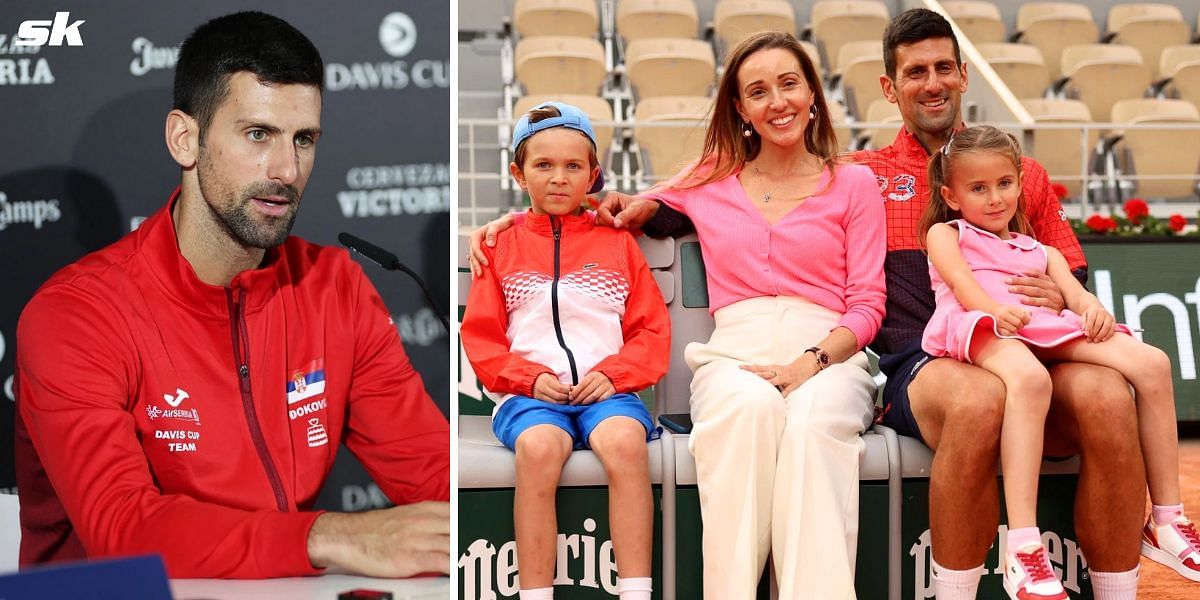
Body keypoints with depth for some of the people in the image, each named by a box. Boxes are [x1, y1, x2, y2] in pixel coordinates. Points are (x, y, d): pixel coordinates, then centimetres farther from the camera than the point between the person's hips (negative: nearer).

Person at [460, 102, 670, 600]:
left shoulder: (617, 243, 17)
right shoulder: (502, 246, 16)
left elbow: (652, 329, 12)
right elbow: (480, 335, 11)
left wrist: (613, 373, -7)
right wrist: (530, 377, -6)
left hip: (605, 388, 1)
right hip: (530, 391, 0)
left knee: (624, 441, -33)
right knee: (538, 447, -34)